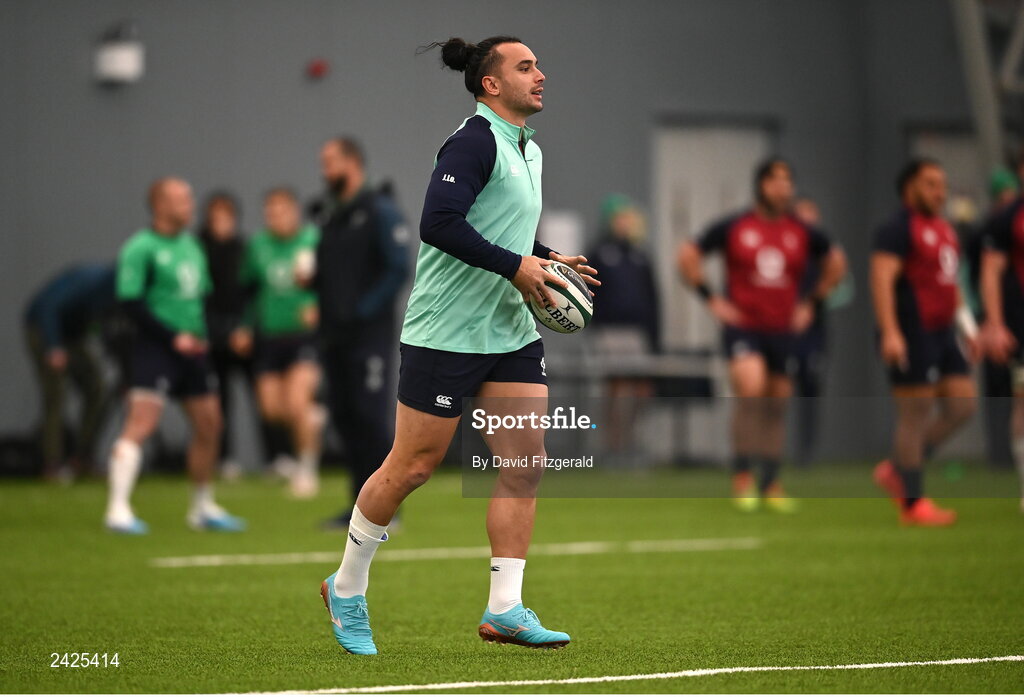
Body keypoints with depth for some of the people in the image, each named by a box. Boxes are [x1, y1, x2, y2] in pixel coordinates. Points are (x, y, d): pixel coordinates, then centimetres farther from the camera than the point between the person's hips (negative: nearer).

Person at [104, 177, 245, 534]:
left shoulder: (190, 244, 15)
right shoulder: (141, 248, -10)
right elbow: (130, 302, -16)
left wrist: (204, 334, 6)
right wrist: (173, 337, -18)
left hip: (192, 348, 8)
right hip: (155, 348, -8)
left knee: (209, 425, 11)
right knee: (141, 422, -17)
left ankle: (203, 507, 26)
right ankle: (118, 509, -19)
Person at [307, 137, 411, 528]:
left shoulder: (379, 211, -7)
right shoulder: (325, 214, 16)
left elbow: (398, 268, -13)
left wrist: (365, 309, -16)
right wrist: (309, 278, 0)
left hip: (369, 334, -7)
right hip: (335, 334, 8)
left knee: (370, 415, -9)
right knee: (343, 415, 7)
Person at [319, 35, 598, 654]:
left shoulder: (529, 149, 15)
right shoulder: (475, 141, -15)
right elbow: (439, 223, -26)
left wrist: (549, 261, 10)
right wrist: (515, 266, -25)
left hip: (512, 331, 9)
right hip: (446, 331, -9)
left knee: (526, 459, -1)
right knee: (414, 466, 0)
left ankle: (505, 609, 2)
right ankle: (347, 591, 17)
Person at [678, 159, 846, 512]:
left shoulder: (803, 233, 6)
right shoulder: (734, 228, -3)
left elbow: (836, 262, 22)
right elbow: (688, 255, 5)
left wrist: (810, 301, 13)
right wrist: (710, 299, -1)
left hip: (783, 330, 4)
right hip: (742, 327, -4)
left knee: (776, 407, 7)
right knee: (750, 389, -23)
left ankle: (771, 485, 17)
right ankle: (742, 476, -16)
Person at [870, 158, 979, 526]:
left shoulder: (944, 230, 19)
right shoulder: (899, 228, -9)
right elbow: (882, 279, -19)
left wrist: (967, 327, 22)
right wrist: (890, 332, -27)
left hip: (941, 333, 9)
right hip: (910, 335, -9)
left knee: (962, 405, 4)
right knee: (915, 414, -6)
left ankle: (896, 471, 15)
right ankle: (913, 504, 0)